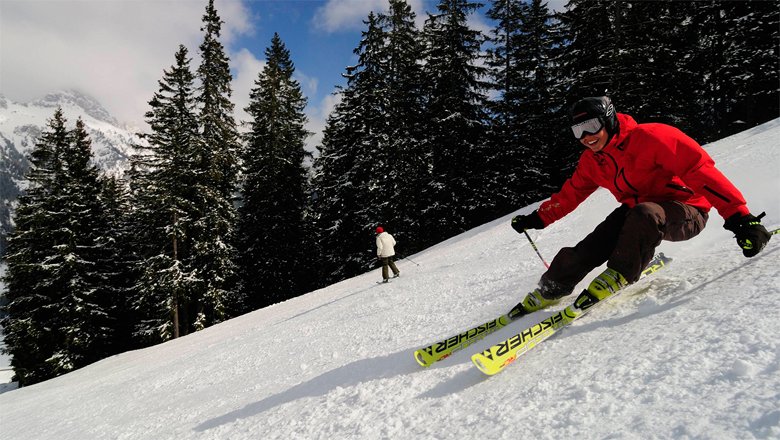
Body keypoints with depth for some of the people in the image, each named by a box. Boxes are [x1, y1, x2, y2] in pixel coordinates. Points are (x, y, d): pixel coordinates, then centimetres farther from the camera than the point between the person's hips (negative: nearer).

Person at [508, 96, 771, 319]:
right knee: (591, 246, -13)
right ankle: (549, 291, 4)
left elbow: (699, 170, -27)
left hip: (685, 212, -6)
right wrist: (539, 218, 10)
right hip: (636, 211, 6)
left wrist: (739, 216, -34)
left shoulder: (648, 137, -23)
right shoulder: (591, 161, 0)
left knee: (643, 214, -39)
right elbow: (571, 193, 14)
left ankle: (617, 277, -21)